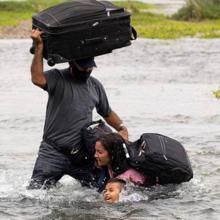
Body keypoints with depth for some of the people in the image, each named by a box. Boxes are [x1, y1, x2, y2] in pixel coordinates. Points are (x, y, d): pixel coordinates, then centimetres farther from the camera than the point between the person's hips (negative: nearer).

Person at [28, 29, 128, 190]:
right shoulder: (57, 78, -4)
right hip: (54, 152, -4)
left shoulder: (95, 86, 13)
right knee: (35, 191, -10)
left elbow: (107, 113, 25)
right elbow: (37, 78, -26)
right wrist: (39, 47, -30)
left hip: (82, 155, 4)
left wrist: (122, 128, 9)